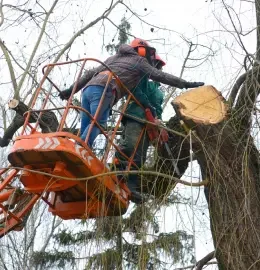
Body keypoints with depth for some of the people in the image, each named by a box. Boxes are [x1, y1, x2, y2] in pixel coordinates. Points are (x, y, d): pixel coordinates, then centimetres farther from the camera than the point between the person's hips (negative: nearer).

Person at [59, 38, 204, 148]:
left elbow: (91, 73, 32)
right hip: (103, 90, -7)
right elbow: (161, 76, 16)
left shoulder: (115, 57, 37)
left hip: (88, 88, 7)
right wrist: (187, 84, 20)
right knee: (96, 124, -18)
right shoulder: (139, 60, 19)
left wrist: (71, 90, 31)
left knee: (86, 130, 3)